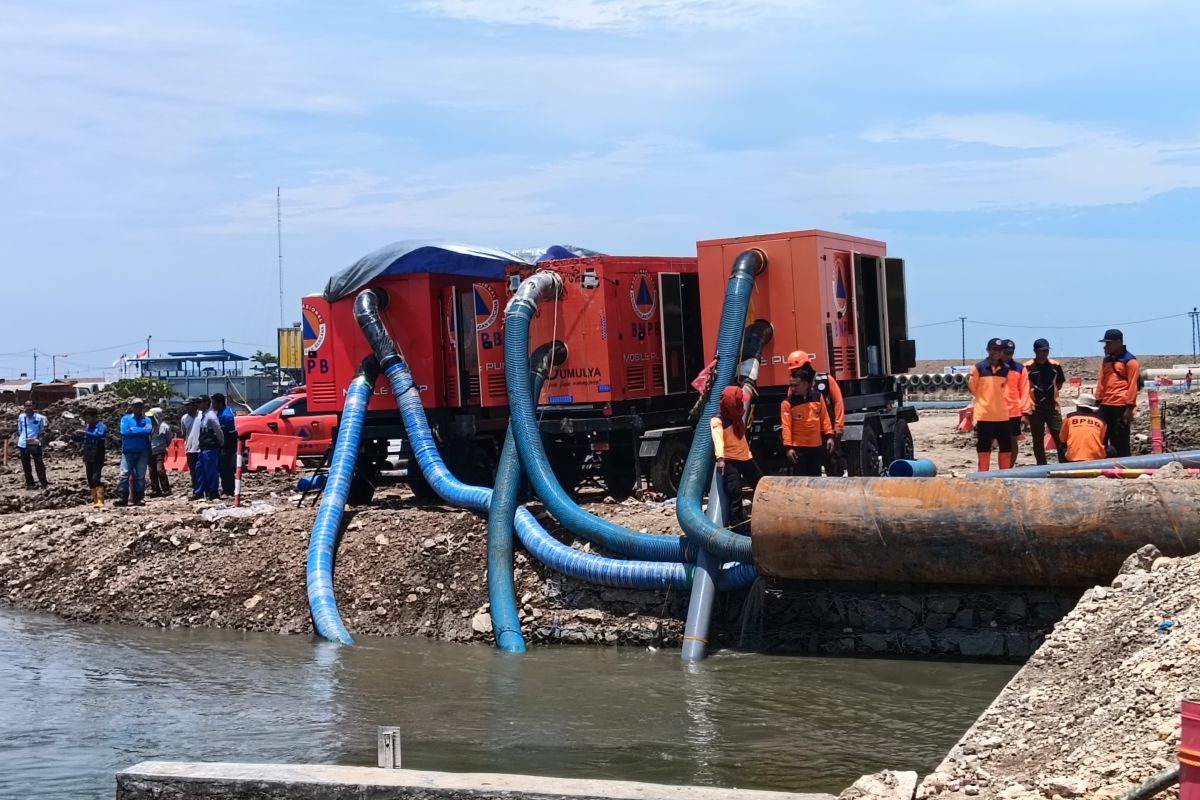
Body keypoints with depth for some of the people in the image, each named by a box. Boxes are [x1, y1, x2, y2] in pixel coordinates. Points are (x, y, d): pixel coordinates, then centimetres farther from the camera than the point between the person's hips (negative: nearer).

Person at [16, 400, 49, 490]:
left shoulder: (39, 417, -2)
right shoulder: (21, 417, 5)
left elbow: (42, 431, 6)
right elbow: (19, 431, 15)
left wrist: (40, 439, -10)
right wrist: (17, 441, 8)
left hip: (35, 444, -3)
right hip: (23, 444, 3)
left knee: (39, 465, -4)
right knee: (26, 466, 10)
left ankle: (44, 483, 0)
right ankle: (29, 483, 20)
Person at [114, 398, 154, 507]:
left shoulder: (147, 419, 9)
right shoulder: (126, 419, 7)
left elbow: (148, 431, -10)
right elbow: (124, 432, -9)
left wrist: (133, 430, -9)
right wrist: (141, 431, -8)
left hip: (142, 452, 1)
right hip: (128, 451, -1)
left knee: (140, 476, 3)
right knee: (124, 474, -9)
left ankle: (139, 499, 7)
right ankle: (122, 498, -10)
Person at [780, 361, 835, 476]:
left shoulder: (817, 397, 2)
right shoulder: (788, 402, -10)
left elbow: (824, 418, 8)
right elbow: (786, 426, -12)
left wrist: (829, 436, 2)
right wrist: (789, 446, -17)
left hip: (817, 445, 4)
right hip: (799, 447, -4)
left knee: (816, 477, 14)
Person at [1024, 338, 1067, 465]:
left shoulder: (1055, 365, 4)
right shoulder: (1027, 367, -4)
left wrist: (1052, 393, 4)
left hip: (1053, 407, 2)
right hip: (1035, 409, -2)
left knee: (1060, 438, -2)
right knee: (1038, 442, 4)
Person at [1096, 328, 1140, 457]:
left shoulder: (1129, 360, -5)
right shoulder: (1106, 360, 18)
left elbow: (1133, 385, -9)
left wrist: (1130, 407, -14)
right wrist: (1098, 401, 14)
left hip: (1121, 406, -7)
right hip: (1105, 405, 7)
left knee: (1120, 441, -1)